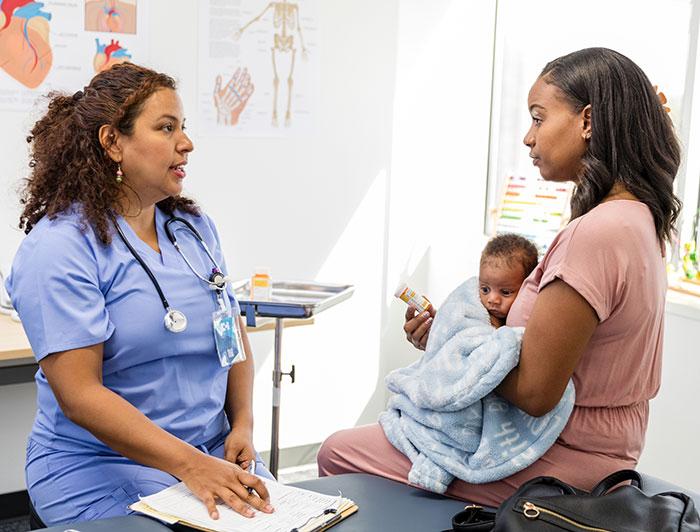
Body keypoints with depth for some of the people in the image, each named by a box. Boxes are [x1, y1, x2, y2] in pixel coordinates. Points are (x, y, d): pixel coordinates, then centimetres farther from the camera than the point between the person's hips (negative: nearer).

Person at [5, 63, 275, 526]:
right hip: (101, 468, -5)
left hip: (213, 453, 6)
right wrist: (190, 465, -25)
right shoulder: (59, 247, -12)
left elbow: (235, 337, 14)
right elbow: (79, 395, -18)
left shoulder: (195, 228, 10)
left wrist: (243, 427, -3)